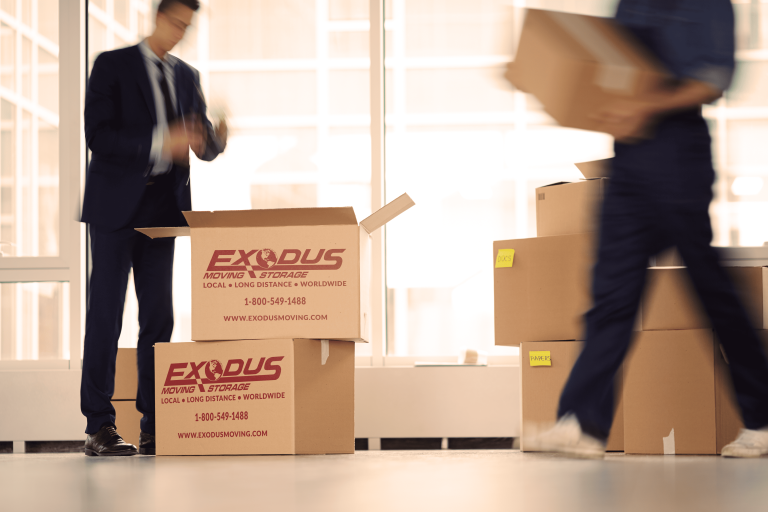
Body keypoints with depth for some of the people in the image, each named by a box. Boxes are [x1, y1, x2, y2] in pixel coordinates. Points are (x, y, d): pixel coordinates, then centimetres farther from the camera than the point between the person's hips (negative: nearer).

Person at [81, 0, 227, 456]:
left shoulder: (187, 76, 15)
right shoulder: (112, 65, -2)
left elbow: (204, 148, 14)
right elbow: (97, 135, -13)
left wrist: (216, 138, -11)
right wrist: (160, 142, -23)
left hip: (163, 205, 5)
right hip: (116, 206, -5)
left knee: (159, 316, 4)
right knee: (105, 314, -4)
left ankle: (155, 428, 8)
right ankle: (99, 427, -2)